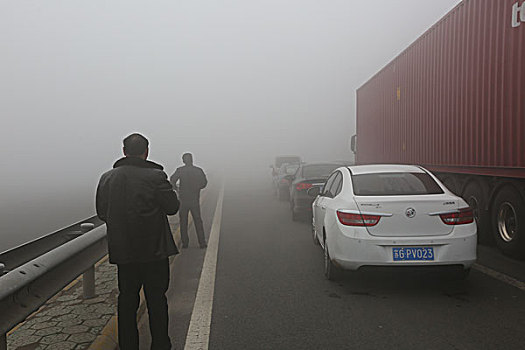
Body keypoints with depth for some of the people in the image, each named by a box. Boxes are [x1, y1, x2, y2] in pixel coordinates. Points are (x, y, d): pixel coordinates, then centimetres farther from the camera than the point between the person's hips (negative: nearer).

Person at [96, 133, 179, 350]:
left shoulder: (107, 178, 2)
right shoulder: (155, 176, -13)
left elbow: (102, 212, 7)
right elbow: (173, 207, -8)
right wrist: (166, 189, 9)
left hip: (122, 250, 4)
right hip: (153, 250, -4)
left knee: (127, 299, 14)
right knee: (156, 299, 8)